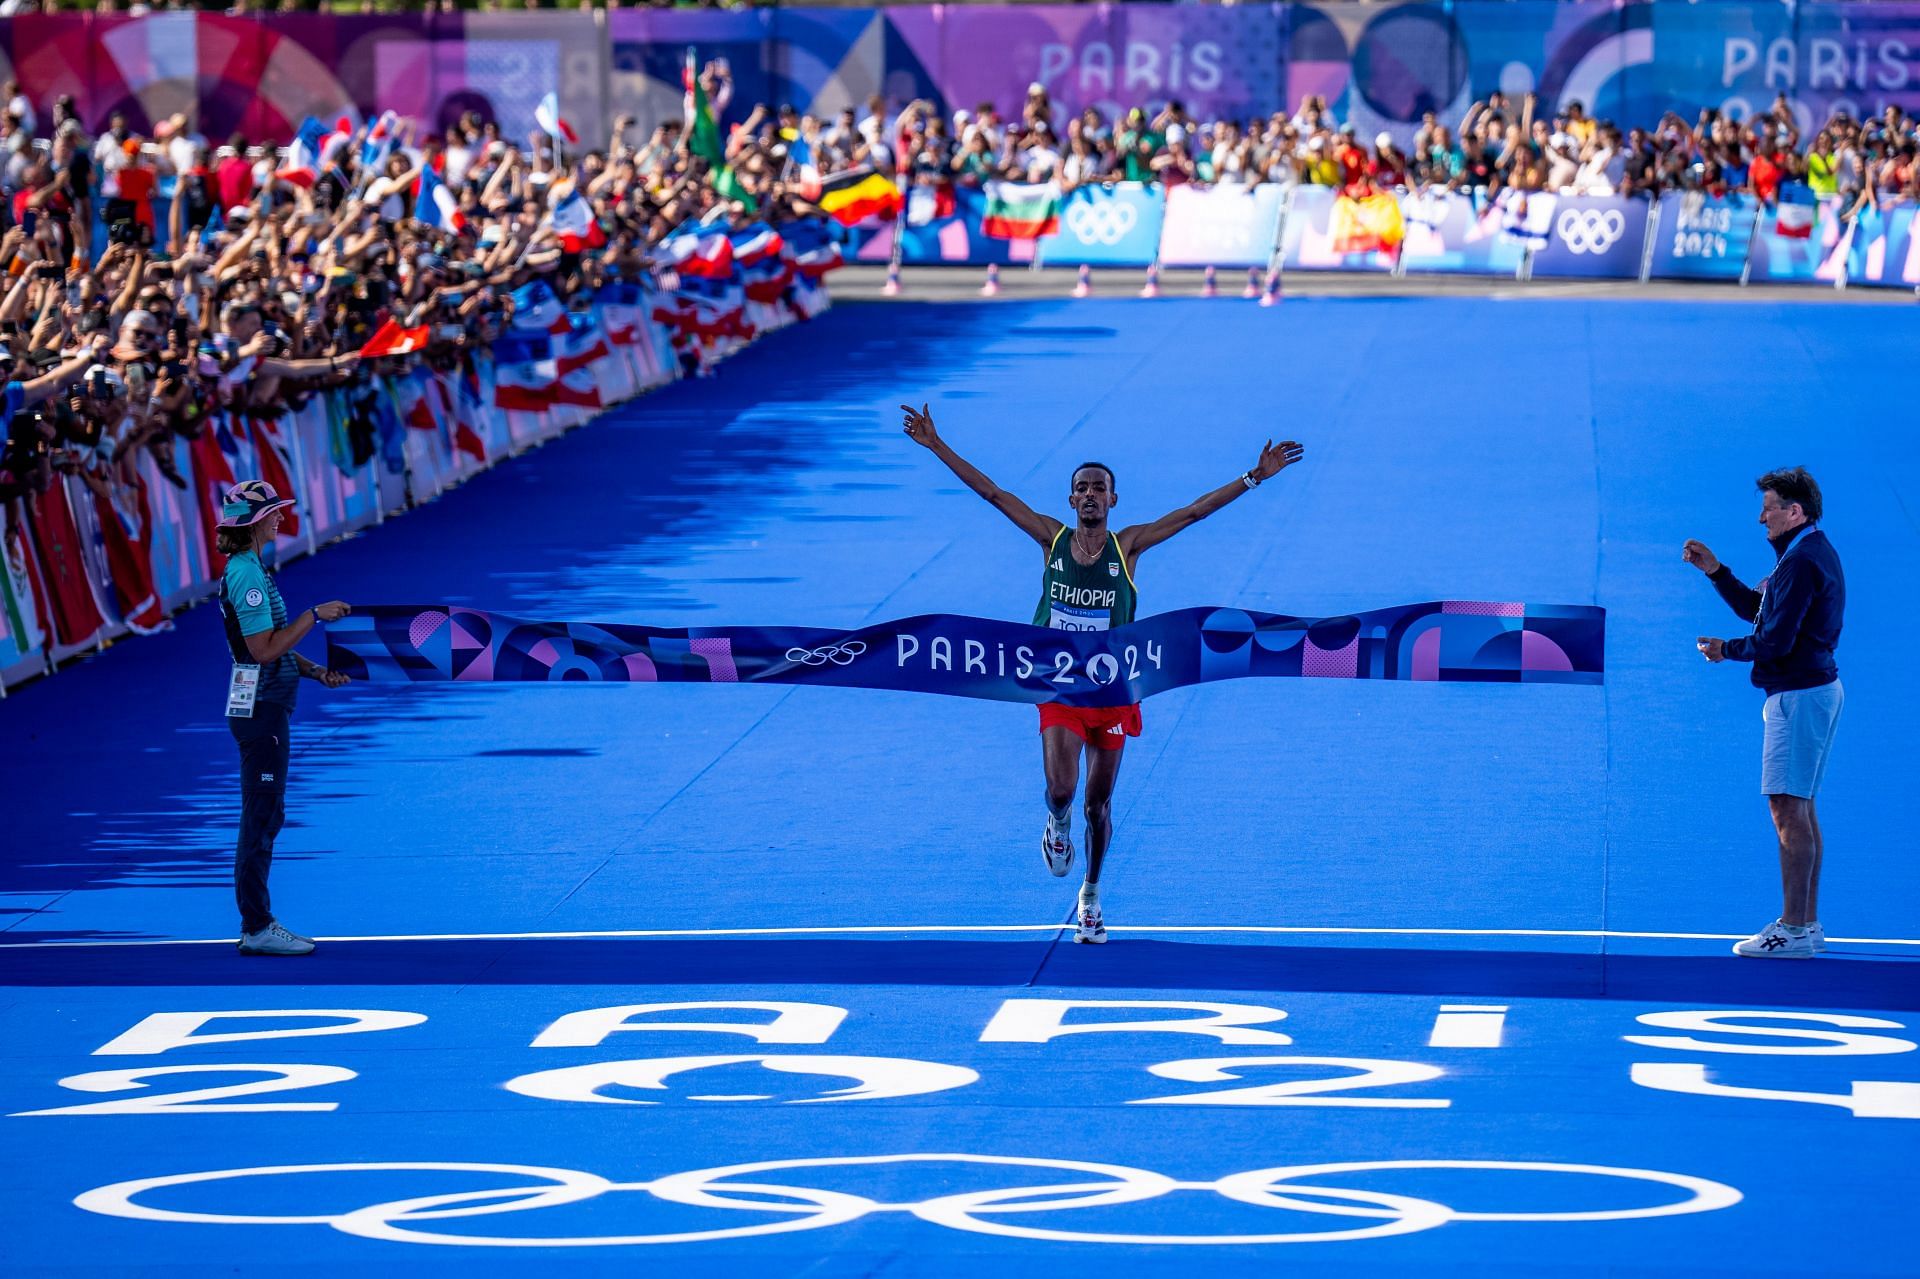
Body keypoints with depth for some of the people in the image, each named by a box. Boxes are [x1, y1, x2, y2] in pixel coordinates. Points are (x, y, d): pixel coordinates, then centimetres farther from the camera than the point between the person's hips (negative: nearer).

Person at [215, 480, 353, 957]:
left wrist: (316, 671, 13)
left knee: (265, 815, 13)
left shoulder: (248, 570, 14)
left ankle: (258, 923, 18)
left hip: (263, 706, 10)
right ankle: (257, 930, -2)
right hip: (260, 708, -10)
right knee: (262, 815, -6)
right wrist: (314, 614, -17)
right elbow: (264, 649, -23)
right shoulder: (248, 575, -18)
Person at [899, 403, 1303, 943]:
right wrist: (938, 447, -5)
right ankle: (1058, 827, 21)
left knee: (1098, 803, 7)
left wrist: (1256, 475, -11)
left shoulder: (1127, 546, -3)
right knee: (1060, 790, -16)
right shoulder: (1052, 538, -1)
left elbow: (1194, 511, -6)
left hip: (1113, 690, 0)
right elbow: (993, 493, -2)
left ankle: (1090, 899, 25)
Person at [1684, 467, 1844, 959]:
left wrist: (1727, 651, -7)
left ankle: (1793, 931, -11)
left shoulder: (1802, 563, -19)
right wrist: (1714, 570, 13)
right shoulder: (1808, 553, 15)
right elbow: (1755, 608, 22)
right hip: (1813, 690, 11)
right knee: (1800, 811, 14)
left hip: (1799, 695, -11)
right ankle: (1806, 923, 18)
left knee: (1789, 810, -10)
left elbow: (1775, 642, -23)